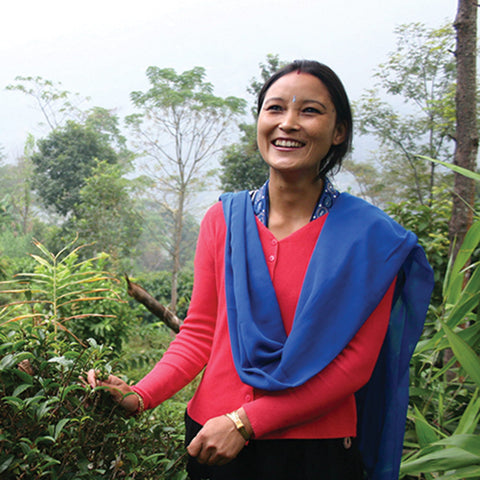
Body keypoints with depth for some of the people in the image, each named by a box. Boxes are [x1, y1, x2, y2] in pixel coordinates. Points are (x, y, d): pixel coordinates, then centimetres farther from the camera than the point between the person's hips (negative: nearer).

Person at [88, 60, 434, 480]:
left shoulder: (368, 236, -9)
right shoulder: (224, 219, 0)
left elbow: (353, 363, -11)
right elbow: (200, 332, 3)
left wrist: (243, 422, -17)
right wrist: (141, 395, -12)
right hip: (213, 440, 3)